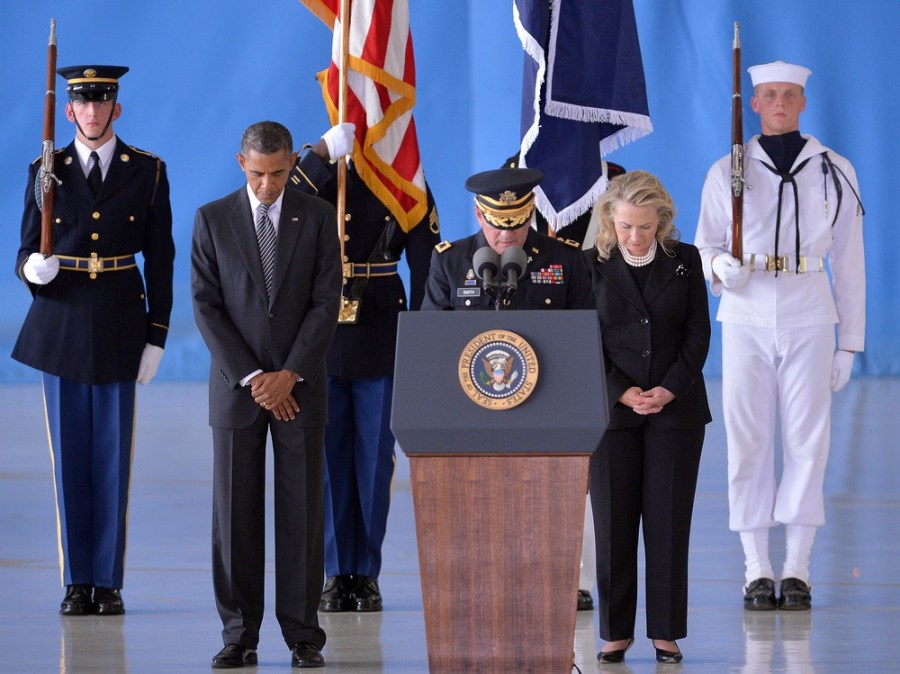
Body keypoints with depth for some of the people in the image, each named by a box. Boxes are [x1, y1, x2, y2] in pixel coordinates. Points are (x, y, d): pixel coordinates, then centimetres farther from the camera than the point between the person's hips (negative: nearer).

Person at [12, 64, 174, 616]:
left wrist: (157, 338, -2)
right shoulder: (47, 171, 3)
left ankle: (110, 581, 8)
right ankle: (78, 582, 10)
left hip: (120, 324, -1)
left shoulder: (148, 172, 1)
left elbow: (160, 259, 2)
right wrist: (32, 269, -19)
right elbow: (28, 252, 6)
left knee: (114, 456, 2)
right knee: (70, 455, 4)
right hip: (60, 324, 1)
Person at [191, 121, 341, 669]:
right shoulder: (212, 220, 2)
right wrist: (251, 377, -10)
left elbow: (327, 302, -1)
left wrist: (290, 374, -10)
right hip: (236, 386, 0)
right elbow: (207, 306, -2)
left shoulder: (318, 217, 3)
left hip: (300, 386, 0)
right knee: (236, 514, 0)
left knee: (302, 511, 0)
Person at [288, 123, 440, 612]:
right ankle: (337, 573, 11)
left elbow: (426, 263, 2)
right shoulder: (314, 169, 1)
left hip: (381, 339, 0)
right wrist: (323, 153, -30)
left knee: (375, 457, 4)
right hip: (320, 333, 0)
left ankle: (367, 573, 11)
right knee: (328, 456, 3)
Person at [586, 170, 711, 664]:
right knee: (613, 521, 0)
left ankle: (666, 630, 6)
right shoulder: (592, 266, 1)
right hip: (612, 407, 0)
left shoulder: (685, 261, 4)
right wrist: (623, 393, -12)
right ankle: (616, 631, 7)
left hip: (677, 408, 0)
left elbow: (698, 333, 2)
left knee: (668, 521, 1)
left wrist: (670, 390, -10)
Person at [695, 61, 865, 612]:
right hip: (747, 318, 0)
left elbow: (849, 261, 7)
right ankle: (757, 570, 5)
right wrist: (722, 268, -16)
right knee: (748, 440, -1)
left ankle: (798, 570, 2)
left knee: (808, 440, -3)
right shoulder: (728, 172, 5)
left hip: (809, 319, 0)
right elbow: (706, 246, 10)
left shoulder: (835, 172, 5)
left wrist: (850, 343, 4)